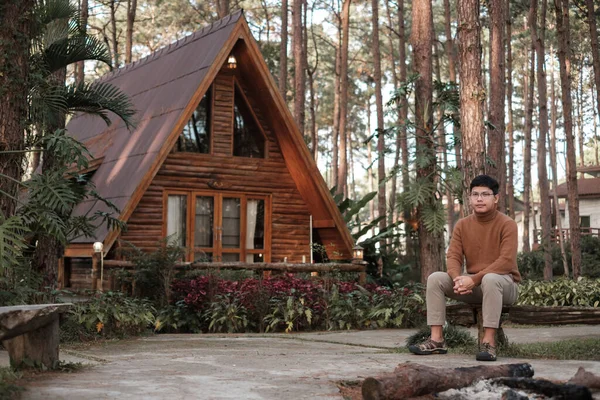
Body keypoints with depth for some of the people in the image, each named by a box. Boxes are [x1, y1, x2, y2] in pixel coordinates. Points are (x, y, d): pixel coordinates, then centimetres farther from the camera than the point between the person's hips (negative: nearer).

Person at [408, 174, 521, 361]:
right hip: (474, 285, 5)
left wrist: (474, 279, -29)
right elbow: (453, 257, -3)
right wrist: (458, 279, -25)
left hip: (504, 283, -5)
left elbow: (506, 261, -22)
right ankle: (437, 339, -18)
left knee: (490, 279, -40)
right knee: (435, 278, -15)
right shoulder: (462, 225, 5)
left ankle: (489, 342, -37)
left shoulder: (507, 224, -11)